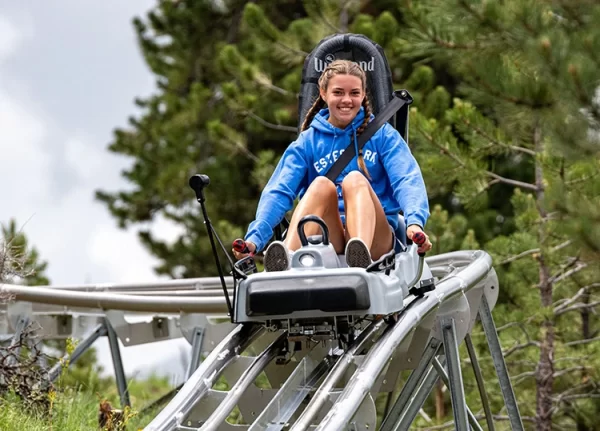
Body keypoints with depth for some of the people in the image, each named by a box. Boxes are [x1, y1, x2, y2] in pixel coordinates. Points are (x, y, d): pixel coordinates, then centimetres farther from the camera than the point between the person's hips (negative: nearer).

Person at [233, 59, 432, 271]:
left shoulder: (382, 135, 9)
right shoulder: (308, 142, 11)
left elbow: (407, 180, -7)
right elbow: (279, 191, -2)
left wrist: (415, 222, -29)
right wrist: (254, 238, -21)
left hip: (375, 239, -1)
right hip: (329, 243, 1)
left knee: (355, 179, -26)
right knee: (321, 184, -26)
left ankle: (362, 257, -53)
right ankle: (286, 258, -50)